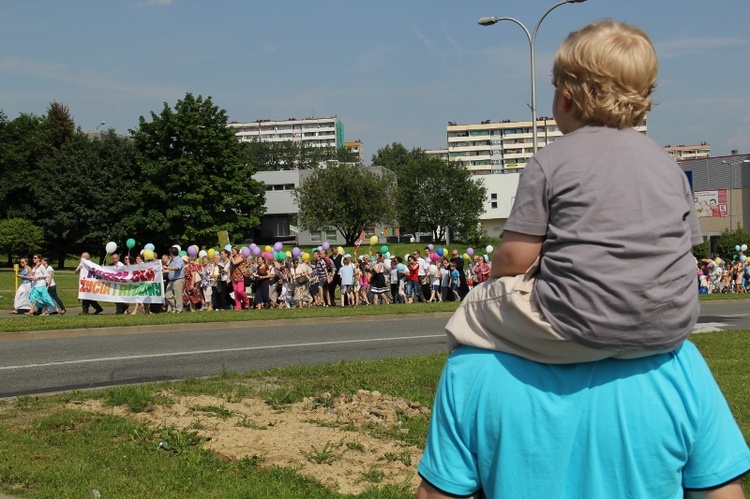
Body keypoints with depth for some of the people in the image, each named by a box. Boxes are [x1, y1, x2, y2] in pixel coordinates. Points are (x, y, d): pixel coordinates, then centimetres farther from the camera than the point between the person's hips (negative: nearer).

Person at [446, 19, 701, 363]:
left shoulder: (549, 162, -5)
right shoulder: (669, 165, 10)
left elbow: (515, 258, -7)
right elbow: (685, 248, 13)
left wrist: (498, 269, 16)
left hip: (583, 329, -5)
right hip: (671, 329, 6)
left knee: (475, 308, 15)